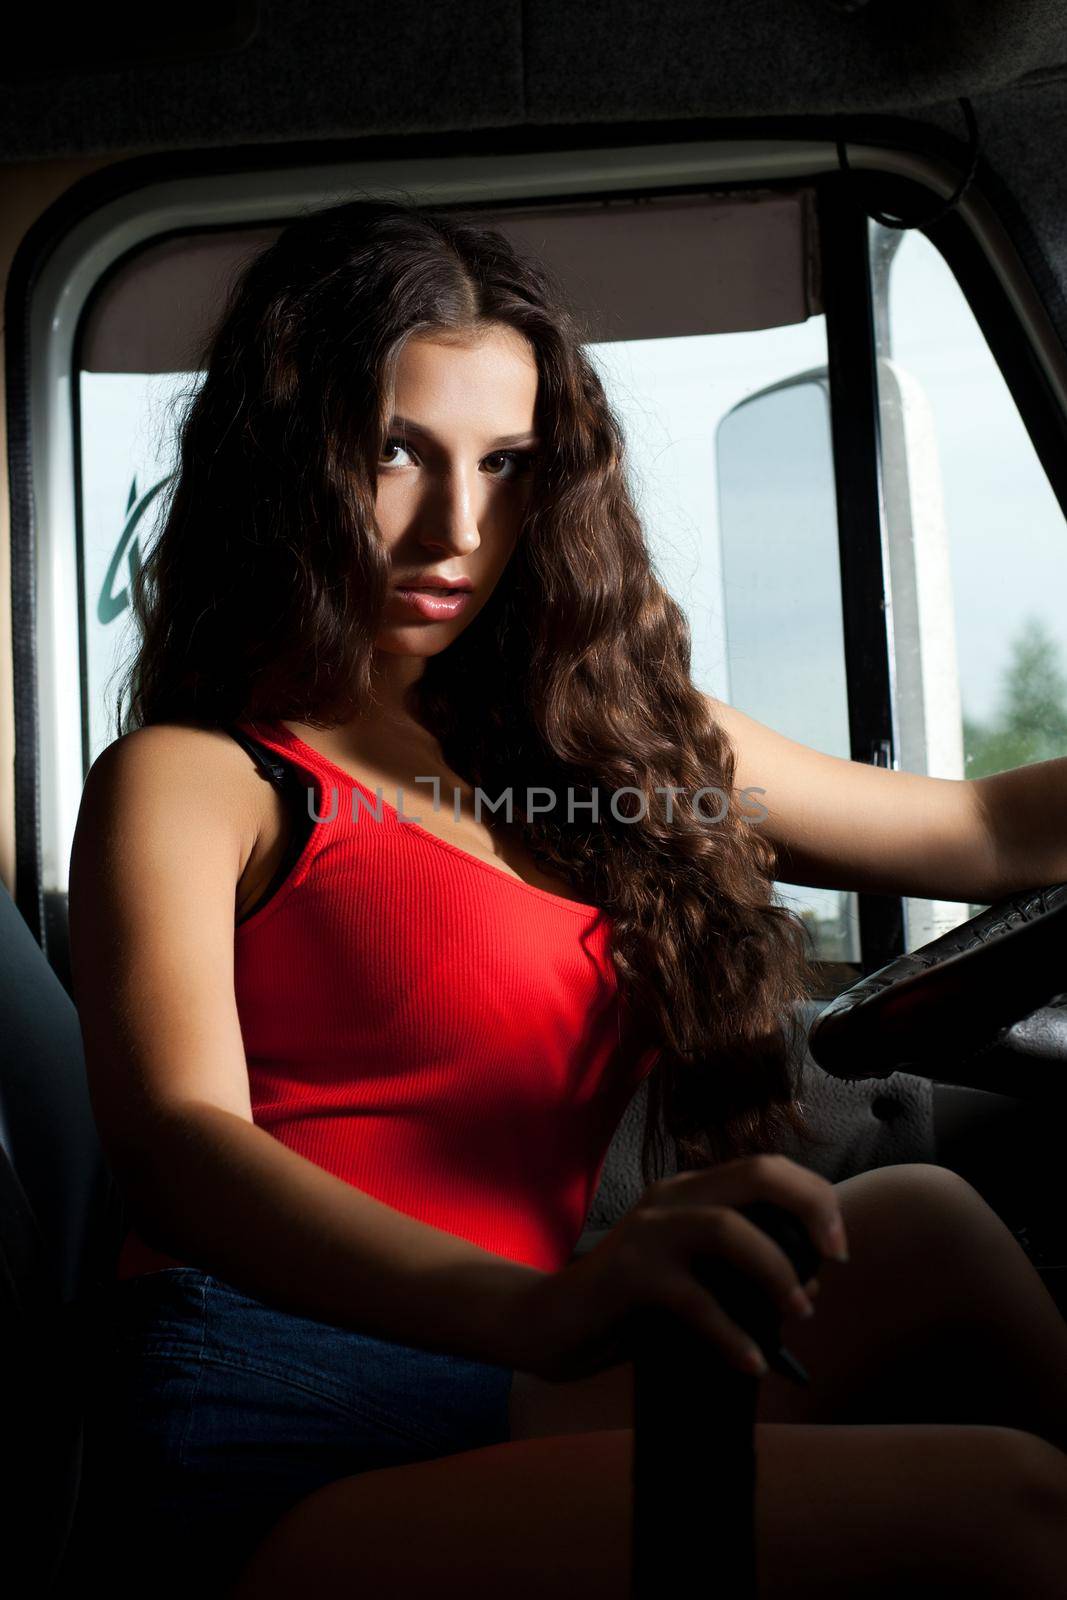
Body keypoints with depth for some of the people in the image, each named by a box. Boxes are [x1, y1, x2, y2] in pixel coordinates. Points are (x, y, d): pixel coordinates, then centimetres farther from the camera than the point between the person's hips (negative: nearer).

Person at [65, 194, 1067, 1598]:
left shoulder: (616, 738, 18)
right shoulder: (187, 782, 1)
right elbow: (176, 1144, -16)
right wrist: (543, 1307, -34)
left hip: (531, 1403, 6)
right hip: (284, 1449, -6)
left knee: (920, 1228, -19)